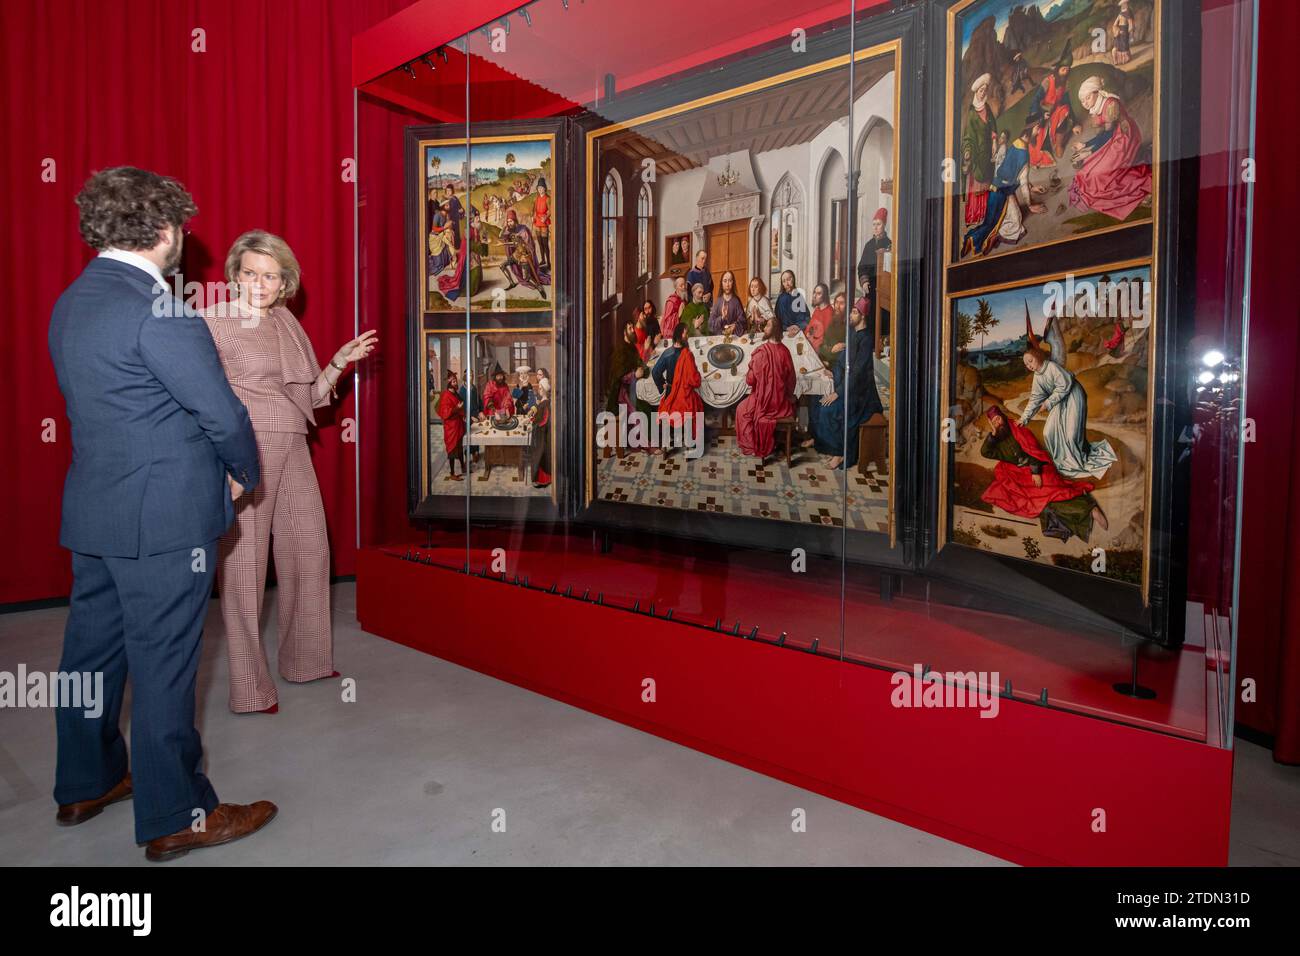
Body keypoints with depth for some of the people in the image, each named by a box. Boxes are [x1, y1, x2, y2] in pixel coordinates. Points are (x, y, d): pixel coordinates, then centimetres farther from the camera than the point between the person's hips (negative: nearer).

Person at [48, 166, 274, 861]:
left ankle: (84, 785, 38)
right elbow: (222, 413, -17)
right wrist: (244, 474, 2)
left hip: (93, 510, 9)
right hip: (162, 518, -9)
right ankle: (175, 818, 16)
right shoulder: (157, 308, -18)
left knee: (94, 649, 19)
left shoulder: (72, 301, 11)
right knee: (163, 665, 1)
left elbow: (105, 405, 14)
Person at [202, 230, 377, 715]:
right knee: (244, 558, -1)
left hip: (292, 449, 6)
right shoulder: (215, 320, -1)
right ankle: (249, 686, 10)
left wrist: (340, 361, 7)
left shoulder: (288, 323, 15)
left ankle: (305, 658, 28)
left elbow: (311, 396, 18)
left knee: (310, 550, 10)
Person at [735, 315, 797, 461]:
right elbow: (791, 379, 4)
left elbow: (750, 380, -15)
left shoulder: (761, 352, -20)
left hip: (763, 400, -5)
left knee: (742, 410, 24)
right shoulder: (785, 351, -4)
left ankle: (751, 447, 26)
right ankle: (771, 443, 40)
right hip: (781, 401, 5)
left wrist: (747, 376, 8)